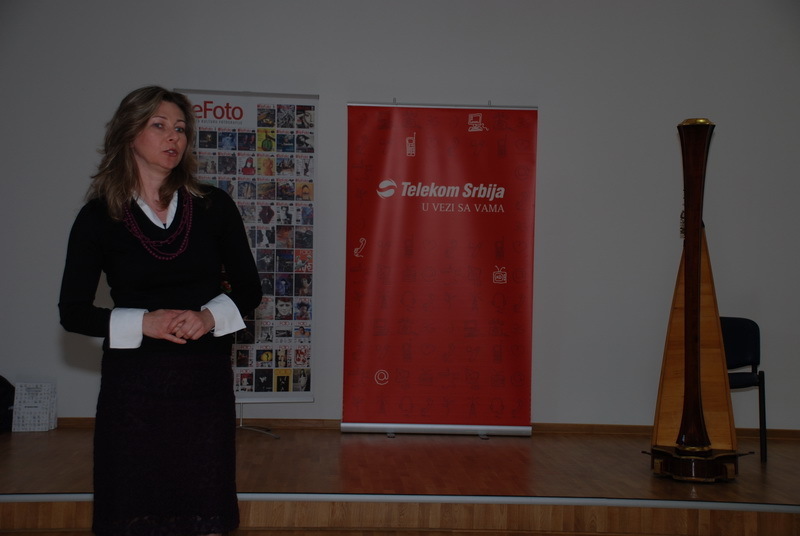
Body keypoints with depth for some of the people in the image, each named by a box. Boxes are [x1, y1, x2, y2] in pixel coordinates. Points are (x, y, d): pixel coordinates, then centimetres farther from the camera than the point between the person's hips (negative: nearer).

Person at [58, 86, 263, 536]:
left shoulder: (213, 206, 3)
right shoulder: (99, 217, -2)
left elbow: (249, 290, 7)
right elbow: (73, 311, 0)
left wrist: (211, 316, -13)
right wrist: (143, 323, -15)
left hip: (206, 380, 1)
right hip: (133, 384, -1)